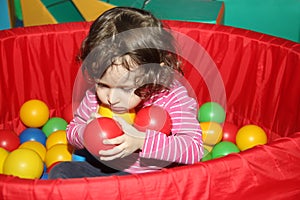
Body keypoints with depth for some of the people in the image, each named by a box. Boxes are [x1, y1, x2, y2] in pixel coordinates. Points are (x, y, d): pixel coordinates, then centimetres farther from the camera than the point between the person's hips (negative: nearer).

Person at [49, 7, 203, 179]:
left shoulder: (174, 98, -22)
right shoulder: (95, 96, -10)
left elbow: (195, 150, -28)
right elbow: (72, 130, 6)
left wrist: (141, 140, -37)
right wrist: (86, 133, -20)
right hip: (106, 170, 4)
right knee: (60, 172, -5)